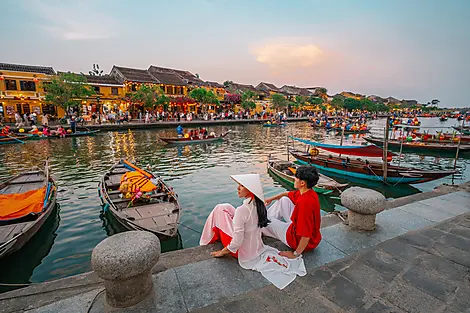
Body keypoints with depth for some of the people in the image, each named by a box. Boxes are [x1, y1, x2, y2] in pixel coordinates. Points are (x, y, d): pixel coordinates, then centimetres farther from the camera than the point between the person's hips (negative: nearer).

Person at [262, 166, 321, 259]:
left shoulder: (305, 202, -37)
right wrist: (271, 199, 12)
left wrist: (295, 254, -24)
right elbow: (287, 194, 13)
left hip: (300, 240, -8)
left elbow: (306, 236, -35)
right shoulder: (306, 192, -7)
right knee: (284, 199, 10)